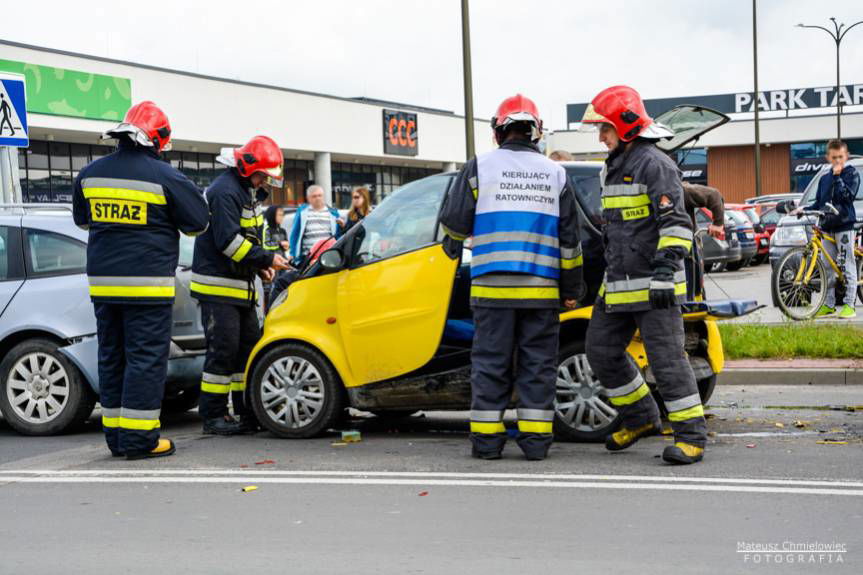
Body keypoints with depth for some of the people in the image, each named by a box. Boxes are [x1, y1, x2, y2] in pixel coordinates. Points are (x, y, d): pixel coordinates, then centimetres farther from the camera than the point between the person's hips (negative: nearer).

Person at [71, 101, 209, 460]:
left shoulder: (91, 174, 7)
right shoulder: (164, 177, -10)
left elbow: (82, 220, 22)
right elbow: (198, 222, -1)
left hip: (103, 282, 6)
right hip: (147, 282, -6)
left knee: (112, 357, 13)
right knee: (146, 358, -2)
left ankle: (116, 435, 18)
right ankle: (139, 438, -2)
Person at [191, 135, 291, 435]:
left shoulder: (248, 192, 17)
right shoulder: (225, 191, -16)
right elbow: (228, 241, -23)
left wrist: (262, 265, 9)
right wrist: (266, 259, -19)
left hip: (240, 286, 10)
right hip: (217, 285, -10)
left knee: (249, 346, 11)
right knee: (223, 350, -10)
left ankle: (248, 411, 18)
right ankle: (213, 416, -3)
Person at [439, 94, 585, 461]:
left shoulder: (480, 167, 0)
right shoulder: (555, 173, 7)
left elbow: (455, 222, -1)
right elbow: (569, 237, 9)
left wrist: (456, 240, 24)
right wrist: (572, 289, 15)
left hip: (493, 286, -1)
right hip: (542, 289, 1)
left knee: (491, 363, 5)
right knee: (538, 364, 6)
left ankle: (486, 439, 6)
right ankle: (535, 440, 5)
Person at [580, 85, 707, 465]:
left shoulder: (654, 164, -11)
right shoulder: (615, 167, 20)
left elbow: (676, 223, -18)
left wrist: (665, 270, -26)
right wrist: (608, 276, 28)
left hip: (653, 287, -10)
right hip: (618, 285, 10)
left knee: (666, 358, -8)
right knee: (601, 351, 11)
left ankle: (691, 436, -1)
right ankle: (641, 417, 24)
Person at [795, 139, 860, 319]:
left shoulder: (852, 173, -1)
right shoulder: (824, 178, 15)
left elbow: (848, 195, -15)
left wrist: (837, 176, -15)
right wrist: (804, 209, 3)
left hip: (844, 225, -5)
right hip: (827, 226, 5)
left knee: (848, 267, -5)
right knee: (827, 268, 7)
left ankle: (849, 305, -4)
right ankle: (828, 305, 12)